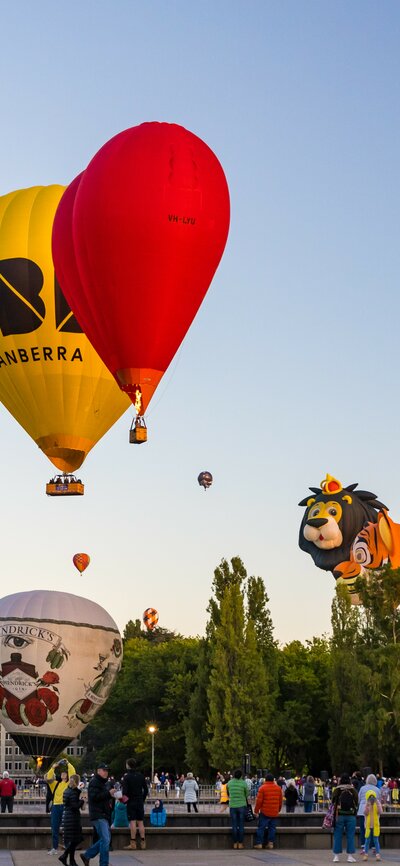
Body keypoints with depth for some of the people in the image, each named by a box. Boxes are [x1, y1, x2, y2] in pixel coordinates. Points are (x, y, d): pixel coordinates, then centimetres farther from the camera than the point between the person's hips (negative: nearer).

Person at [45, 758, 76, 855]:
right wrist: (53, 768, 0)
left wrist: (67, 763, 1)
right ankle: (55, 848, 14)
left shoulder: (69, 783, 7)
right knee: (55, 828, 6)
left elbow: (72, 772, -4)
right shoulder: (56, 784, 16)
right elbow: (48, 778, 4)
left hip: (65, 806, -4)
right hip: (56, 806, 4)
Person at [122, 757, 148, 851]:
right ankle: (142, 843, 7)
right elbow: (146, 790, 9)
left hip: (131, 802, -5)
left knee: (132, 822, -6)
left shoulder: (127, 776, -9)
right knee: (140, 822, 7)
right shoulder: (141, 776, 7)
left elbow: (124, 791, -13)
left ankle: (133, 844, -8)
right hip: (140, 802, 5)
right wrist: (142, 799, 15)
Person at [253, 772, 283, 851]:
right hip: (274, 813, 4)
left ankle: (259, 843, 0)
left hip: (265, 812, -4)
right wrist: (278, 810, 25)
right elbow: (281, 801, 13)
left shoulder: (262, 788, -8)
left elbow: (259, 801, -8)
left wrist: (256, 811, 0)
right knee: (272, 828, 10)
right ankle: (271, 843, 8)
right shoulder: (278, 788, 6)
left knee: (261, 827, 1)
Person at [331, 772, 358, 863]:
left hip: (339, 816, -1)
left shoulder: (337, 790, -7)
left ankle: (336, 856, 7)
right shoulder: (353, 790, -4)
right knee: (350, 836, 6)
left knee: (337, 836, 6)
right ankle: (350, 856, 5)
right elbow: (356, 803, 5)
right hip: (351, 816, 1)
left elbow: (333, 802, 2)